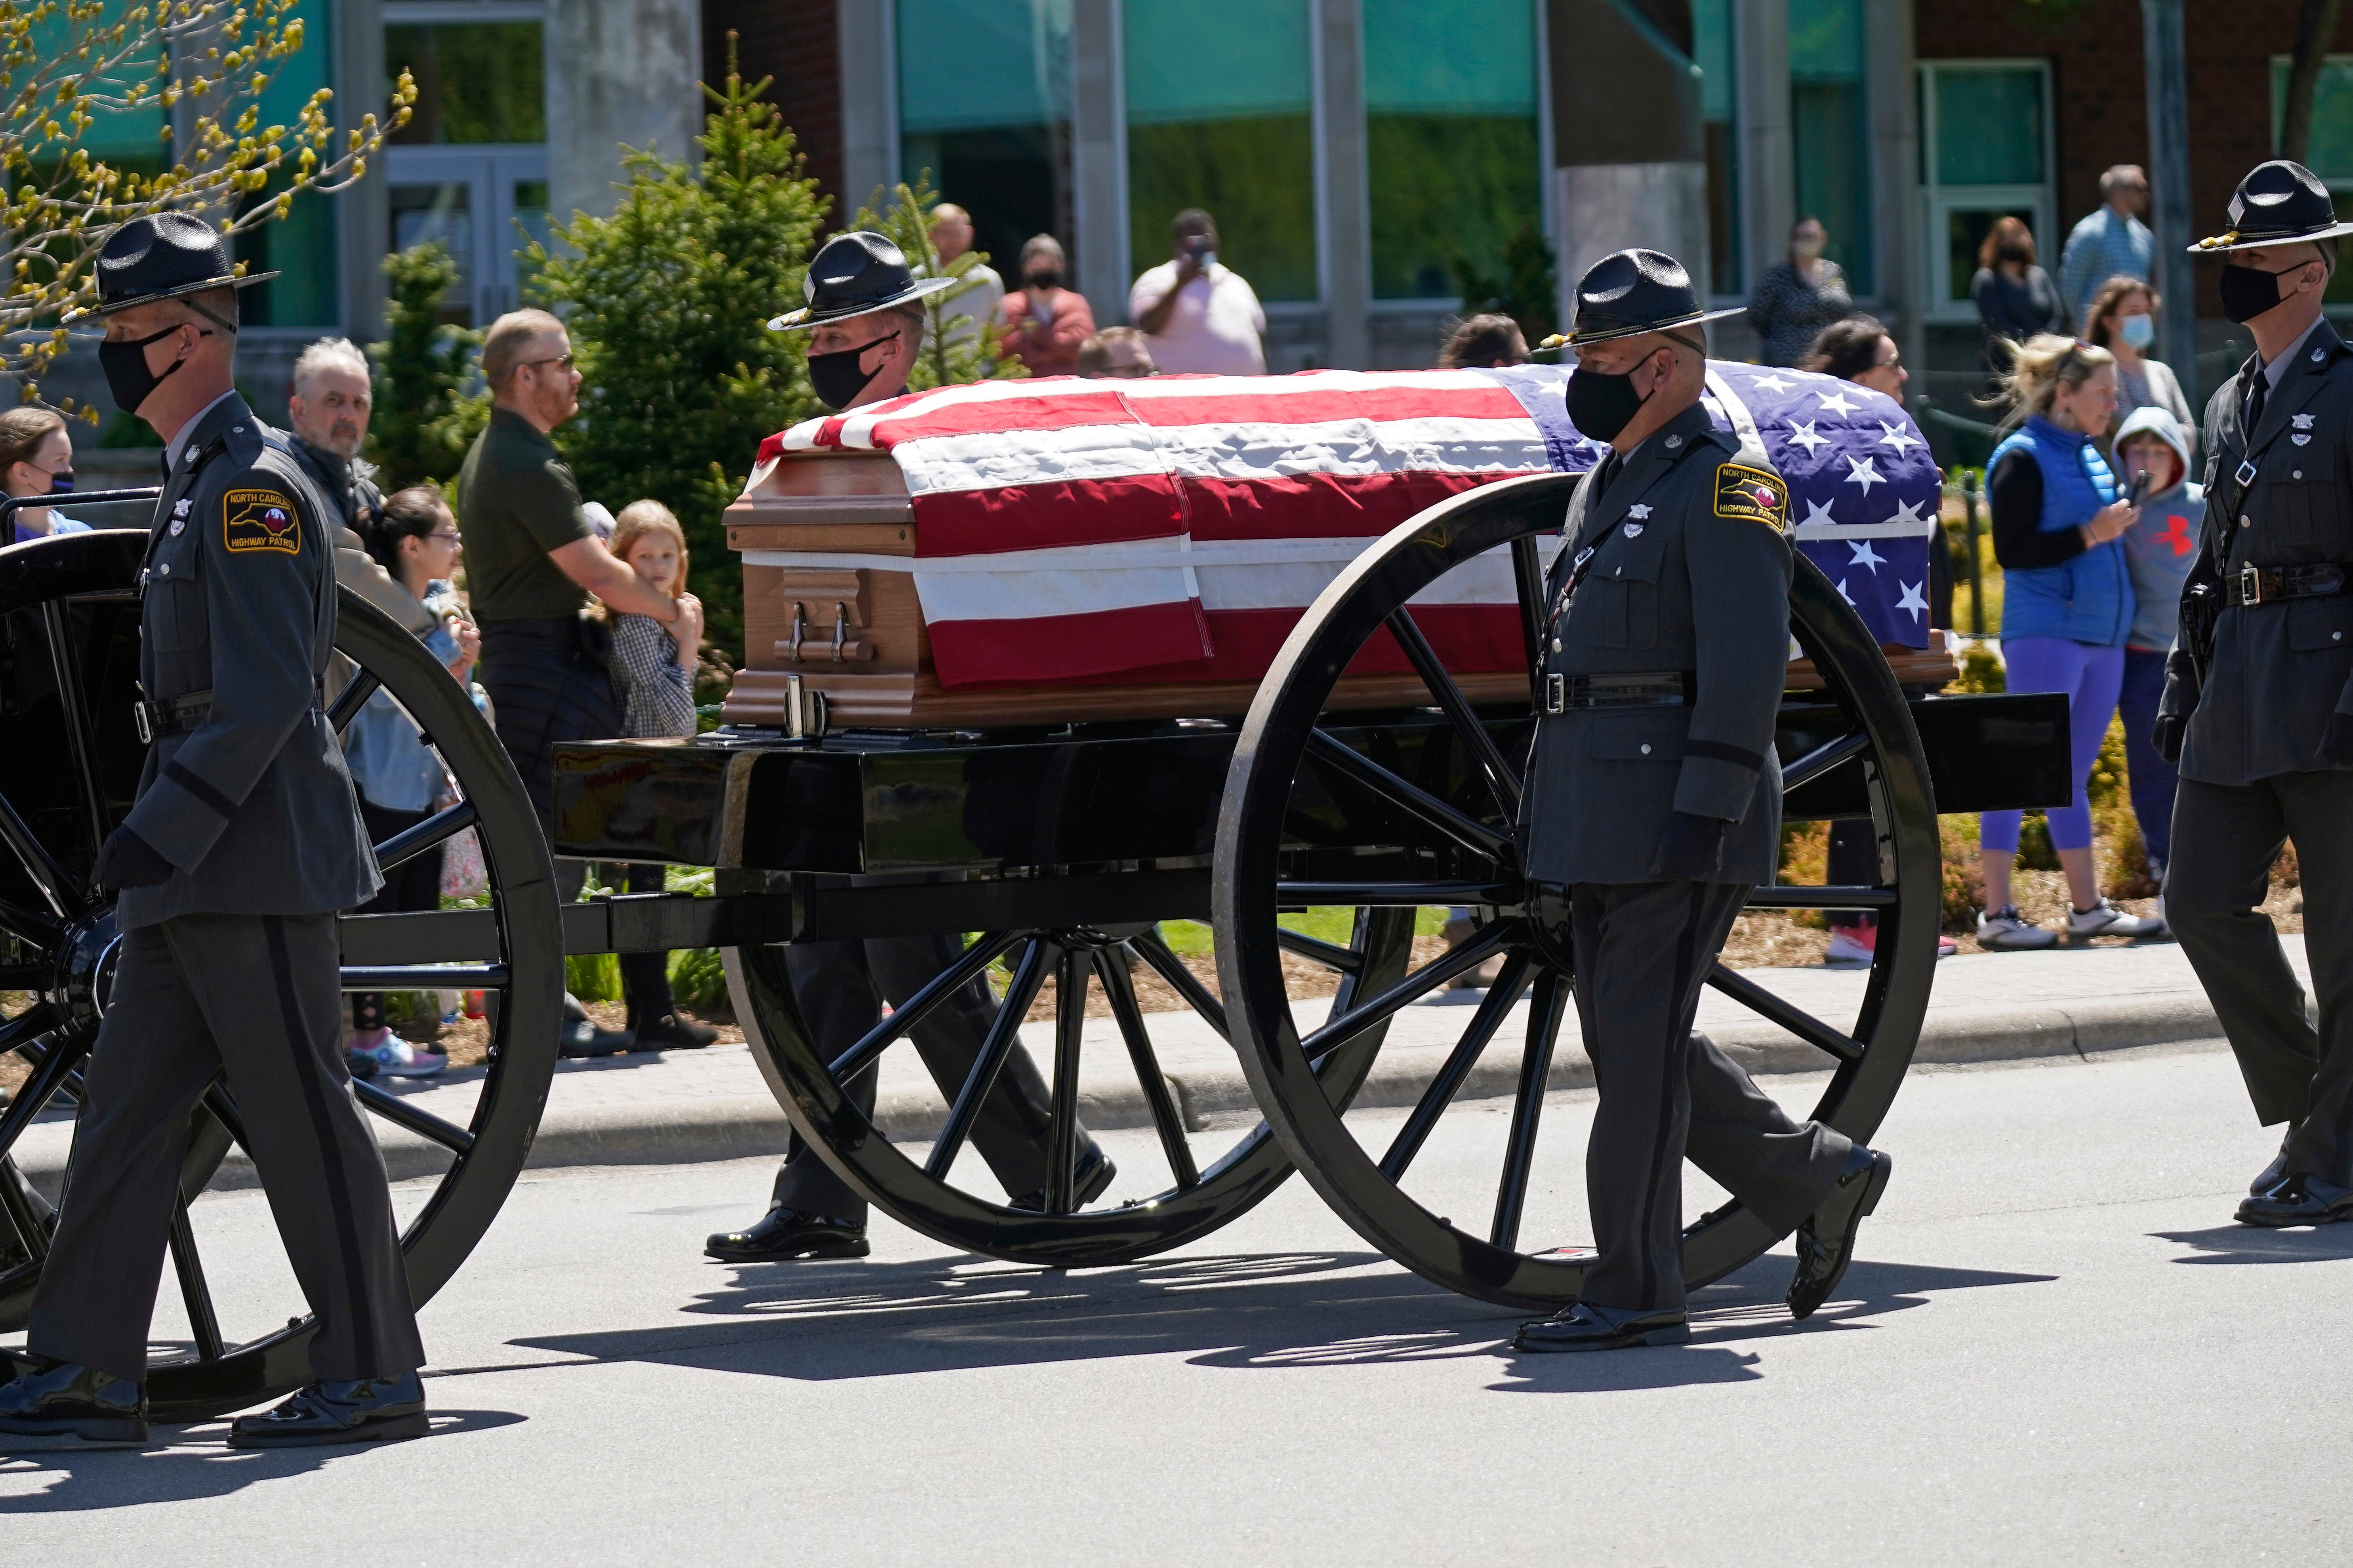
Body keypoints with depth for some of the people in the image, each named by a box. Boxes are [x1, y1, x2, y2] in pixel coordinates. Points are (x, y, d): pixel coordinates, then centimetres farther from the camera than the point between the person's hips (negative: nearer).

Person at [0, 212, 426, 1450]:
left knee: (303, 1117, -4)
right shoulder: (200, 479, 16)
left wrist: (162, 829, -21)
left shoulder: (253, 484, -15)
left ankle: (372, 1377, 3)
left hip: (255, 860, -10)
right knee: (124, 1110, 8)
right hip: (195, 868, 10)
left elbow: (265, 697, -21)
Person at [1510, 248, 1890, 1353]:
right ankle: (1818, 1178, 25)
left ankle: (1635, 1293, -3)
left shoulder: (1727, 487, -10)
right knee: (1632, 1044, 11)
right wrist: (1551, 836, 21)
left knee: (1640, 1046, -7)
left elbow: (1749, 666, -17)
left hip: (1675, 816, -9)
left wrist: (1703, 814, -22)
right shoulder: (1606, 486, 19)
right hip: (1595, 823, 9)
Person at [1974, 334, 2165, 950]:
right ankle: (1996, 912, -6)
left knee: (2073, 772, 12)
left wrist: (2120, 524, 12)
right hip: (2044, 636, -8)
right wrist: (2088, 535, -18)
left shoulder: (2090, 456, 16)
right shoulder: (2021, 458, -9)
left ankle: (2088, 906, 15)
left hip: (2101, 637, 8)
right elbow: (2012, 550, -15)